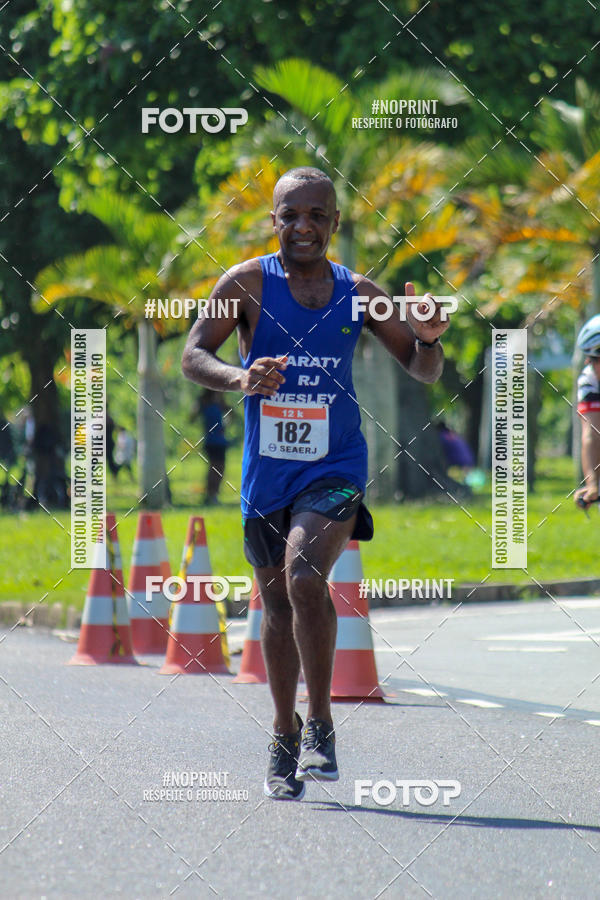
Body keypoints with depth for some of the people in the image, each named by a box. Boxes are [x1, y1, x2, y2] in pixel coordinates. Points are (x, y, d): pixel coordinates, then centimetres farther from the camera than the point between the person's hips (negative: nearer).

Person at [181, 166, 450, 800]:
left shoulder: (357, 294, 2)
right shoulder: (248, 283, -3)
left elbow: (424, 371, 9)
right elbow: (192, 355, -11)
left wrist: (429, 339, -14)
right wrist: (241, 378, -31)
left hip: (334, 469, -1)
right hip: (266, 472, 1)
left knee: (305, 576, -24)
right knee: (277, 603, 11)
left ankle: (320, 724, -11)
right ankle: (285, 739, 28)